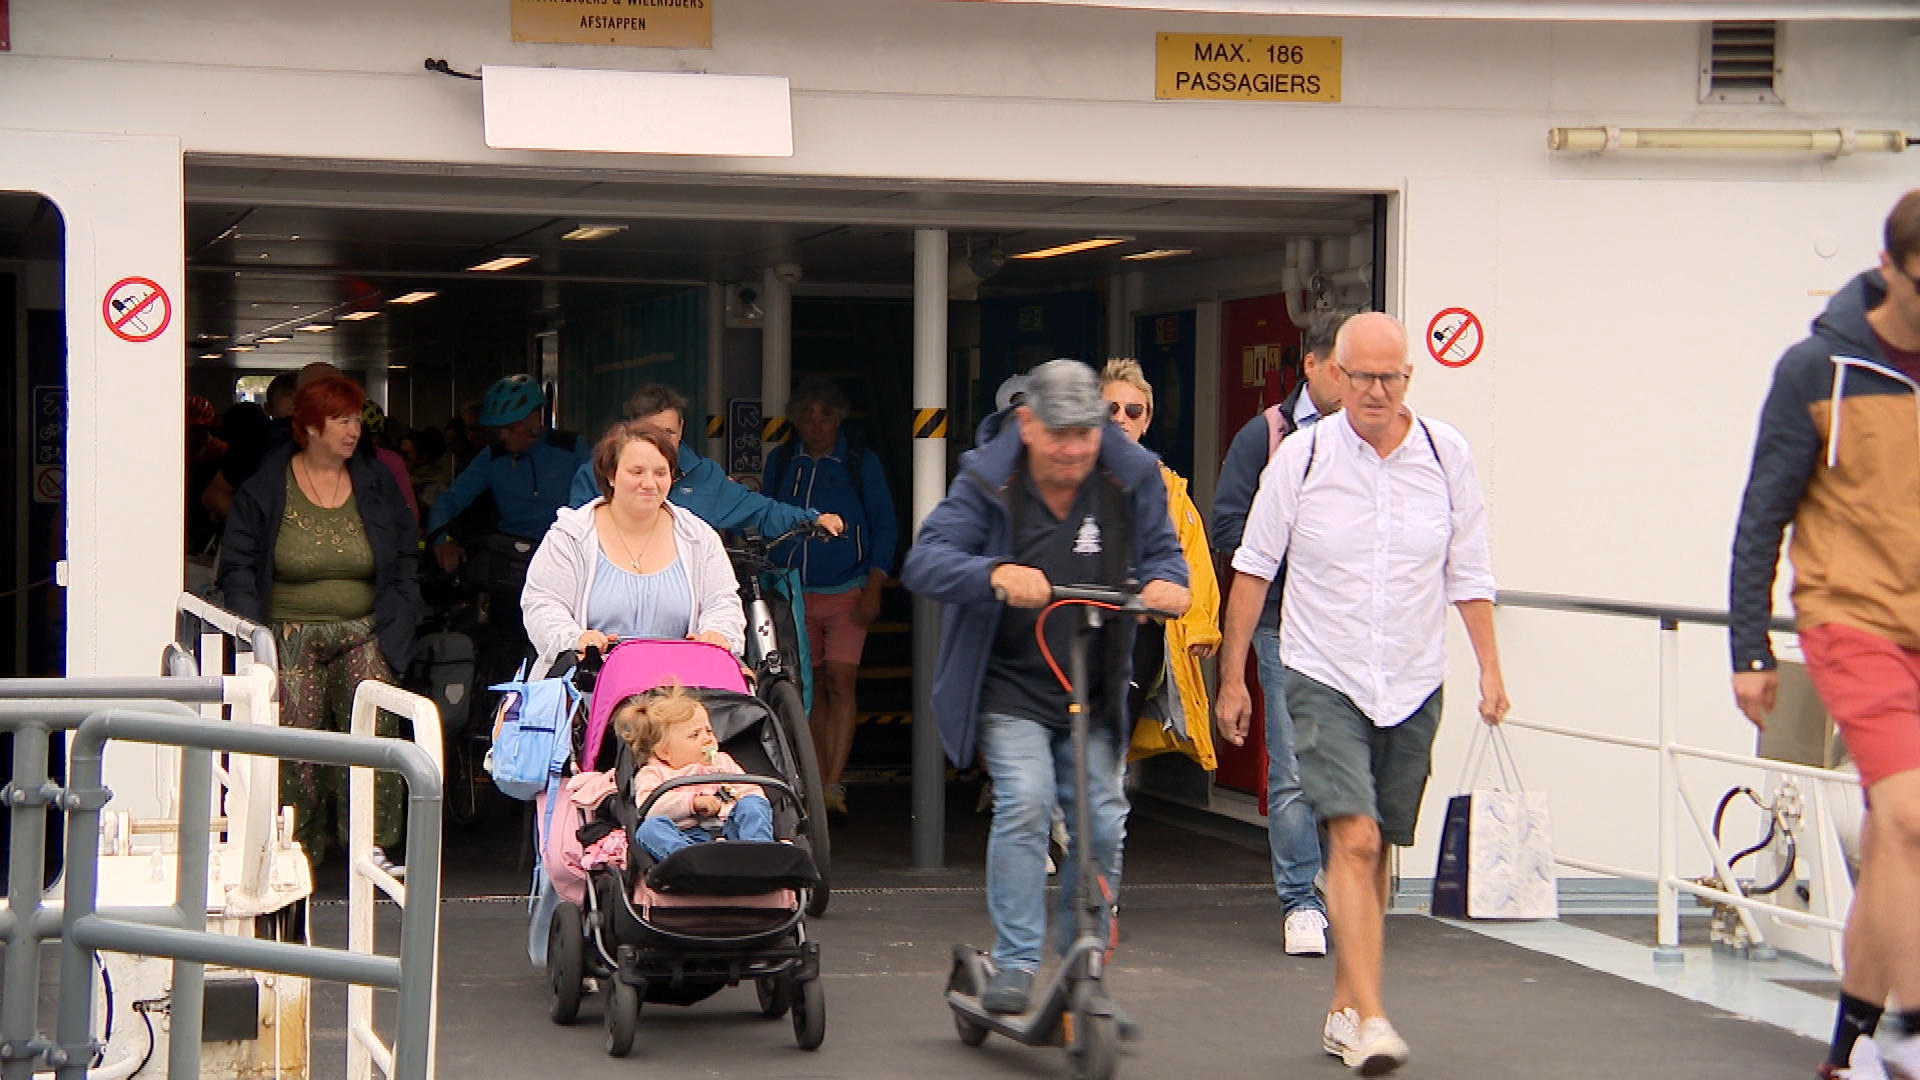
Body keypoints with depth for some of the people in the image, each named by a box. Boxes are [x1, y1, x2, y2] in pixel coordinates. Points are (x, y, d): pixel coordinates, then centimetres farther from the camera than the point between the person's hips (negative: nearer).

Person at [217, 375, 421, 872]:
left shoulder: (377, 485, 11)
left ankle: (371, 845, -16)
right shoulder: (265, 487, 3)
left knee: (375, 718, -20)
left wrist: (393, 625, 1)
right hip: (292, 634, -1)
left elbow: (404, 564, 14)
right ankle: (296, 854, 0)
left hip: (362, 631, 1)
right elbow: (238, 567, 3)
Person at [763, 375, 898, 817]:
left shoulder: (860, 462, 1)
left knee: (840, 681, -14)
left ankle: (833, 785, -18)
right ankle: (816, 781, 11)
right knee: (811, 687, 5)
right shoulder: (780, 461, 9)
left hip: (846, 594, -3)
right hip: (795, 593, 3)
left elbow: (884, 526, 2)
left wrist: (874, 587, -7)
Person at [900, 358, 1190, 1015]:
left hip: (1093, 695, 3)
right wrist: (995, 575, -39)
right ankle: (1015, 967, -16)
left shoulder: (1132, 479, -3)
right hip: (1009, 688, -3)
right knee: (1025, 802, -21)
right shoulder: (987, 482, -11)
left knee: (1102, 824, -1)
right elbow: (923, 562, -19)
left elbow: (1161, 549, 7)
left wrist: (1166, 581, -19)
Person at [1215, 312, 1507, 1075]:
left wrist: (1490, 668, 3)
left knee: (1375, 851, 10)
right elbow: (1254, 568, 4)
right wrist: (1233, 676, 5)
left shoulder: (1446, 456, 0)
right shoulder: (1303, 455, -5)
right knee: (1354, 840, -16)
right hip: (1324, 678, -3)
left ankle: (1343, 1006, 24)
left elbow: (1469, 574, 8)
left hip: (1413, 684, 3)